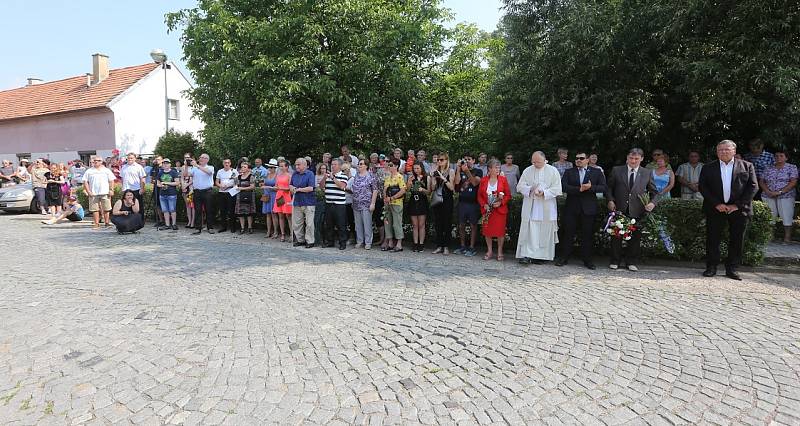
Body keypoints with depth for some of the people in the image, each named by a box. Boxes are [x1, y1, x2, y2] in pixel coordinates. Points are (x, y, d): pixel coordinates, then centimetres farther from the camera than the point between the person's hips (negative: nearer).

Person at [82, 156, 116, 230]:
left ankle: (107, 223, 10)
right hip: (93, 194, 0)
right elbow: (85, 182, 6)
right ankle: (96, 224, 7)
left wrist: (111, 190, -2)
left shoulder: (106, 170, 11)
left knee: (106, 209, 1)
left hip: (105, 193, 0)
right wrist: (88, 191, -4)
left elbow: (111, 181, 9)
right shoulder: (89, 171, 10)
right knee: (95, 209, 1)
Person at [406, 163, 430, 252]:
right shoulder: (412, 178, 9)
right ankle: (415, 244, 9)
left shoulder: (427, 178, 2)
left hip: (422, 202, -3)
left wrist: (423, 189, -18)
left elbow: (429, 192, 0)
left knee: (421, 225, -1)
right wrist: (409, 181, -11)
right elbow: (407, 190, 2)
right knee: (414, 225, 5)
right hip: (413, 202, 3)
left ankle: (421, 244, 4)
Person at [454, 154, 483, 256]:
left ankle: (472, 248, 6)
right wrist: (459, 169, -7)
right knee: (461, 225, 8)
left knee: (473, 225, 0)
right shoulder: (461, 171, 13)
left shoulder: (478, 171, 4)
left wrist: (467, 171, -18)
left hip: (473, 203, -4)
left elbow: (475, 183, -13)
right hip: (462, 202, 4)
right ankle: (462, 246, 17)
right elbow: (457, 182, -4)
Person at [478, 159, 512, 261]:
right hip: (487, 210, 2)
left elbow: (508, 195, 0)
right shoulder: (483, 180, 2)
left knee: (500, 231, 1)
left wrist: (501, 202, -15)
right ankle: (489, 251, 20)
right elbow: (479, 195, 6)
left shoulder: (503, 179, -1)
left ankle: (500, 252, 15)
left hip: (500, 209, -1)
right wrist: (484, 204, -9)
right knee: (487, 231, 6)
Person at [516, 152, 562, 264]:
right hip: (530, 207, 1)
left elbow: (557, 189, -2)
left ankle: (541, 256, 12)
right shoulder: (527, 171, 7)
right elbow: (520, 186, 5)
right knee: (529, 231, -5)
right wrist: (531, 189, -14)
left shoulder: (553, 171, 2)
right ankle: (526, 255, -6)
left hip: (546, 208, -1)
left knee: (544, 232, 3)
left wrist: (544, 192, -16)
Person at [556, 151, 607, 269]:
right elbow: (563, 186, -6)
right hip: (571, 207, 0)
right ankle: (564, 258, 12)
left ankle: (587, 260, 13)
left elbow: (603, 188, 0)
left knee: (588, 235, 4)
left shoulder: (597, 172, 9)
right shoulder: (569, 172, 9)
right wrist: (579, 189, -17)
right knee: (568, 234, 3)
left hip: (589, 208, 0)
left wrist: (590, 187, -17)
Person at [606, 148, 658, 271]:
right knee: (616, 236, 5)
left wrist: (653, 202, -7)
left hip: (637, 211, 1)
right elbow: (609, 188, 8)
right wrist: (610, 200, -6)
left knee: (635, 237, 7)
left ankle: (632, 262, 20)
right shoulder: (616, 170, 5)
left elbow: (653, 191, 11)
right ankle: (615, 261, 18)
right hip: (619, 210, -1)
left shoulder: (647, 173, 8)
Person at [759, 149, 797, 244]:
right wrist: (768, 191, -9)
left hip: (786, 196, -2)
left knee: (787, 216, -4)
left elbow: (793, 182, -5)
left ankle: (787, 237, 2)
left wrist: (780, 192, -15)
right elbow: (761, 181, 8)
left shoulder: (792, 167, 4)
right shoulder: (768, 169, 13)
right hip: (768, 197, 2)